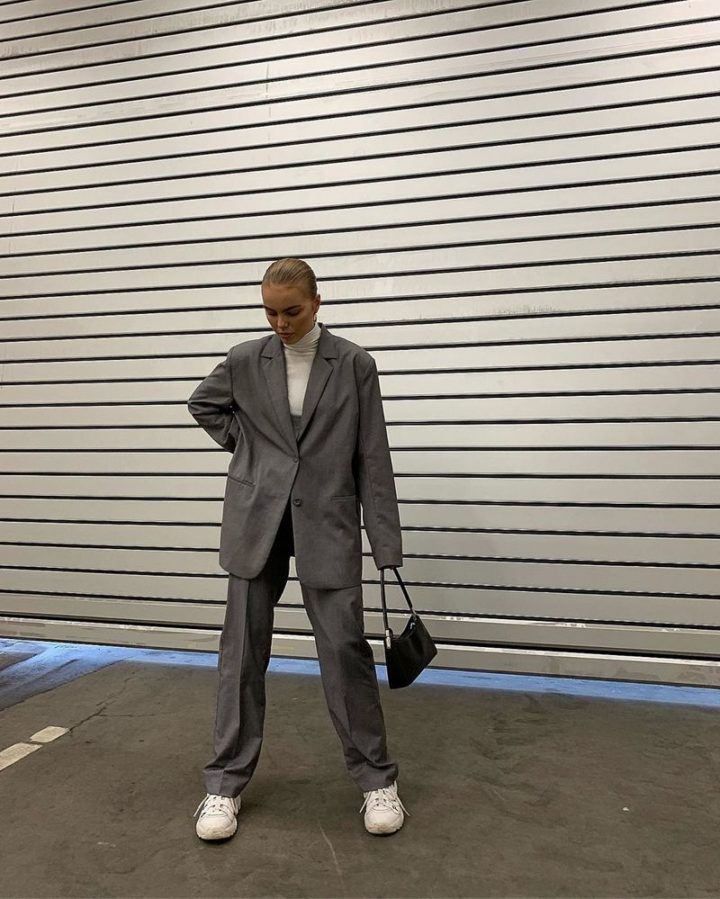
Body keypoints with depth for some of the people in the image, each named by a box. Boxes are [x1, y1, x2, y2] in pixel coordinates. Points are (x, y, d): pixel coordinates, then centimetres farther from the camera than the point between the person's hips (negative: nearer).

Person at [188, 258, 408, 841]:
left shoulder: (354, 363, -3)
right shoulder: (245, 360, 2)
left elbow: (372, 456, -4)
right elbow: (203, 404, 22)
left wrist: (385, 541, -6)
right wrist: (244, 445, 7)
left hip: (327, 522, -2)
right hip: (257, 520, 2)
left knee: (345, 647, -1)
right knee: (243, 649, 8)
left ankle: (377, 778, 19)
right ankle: (227, 782, 24)